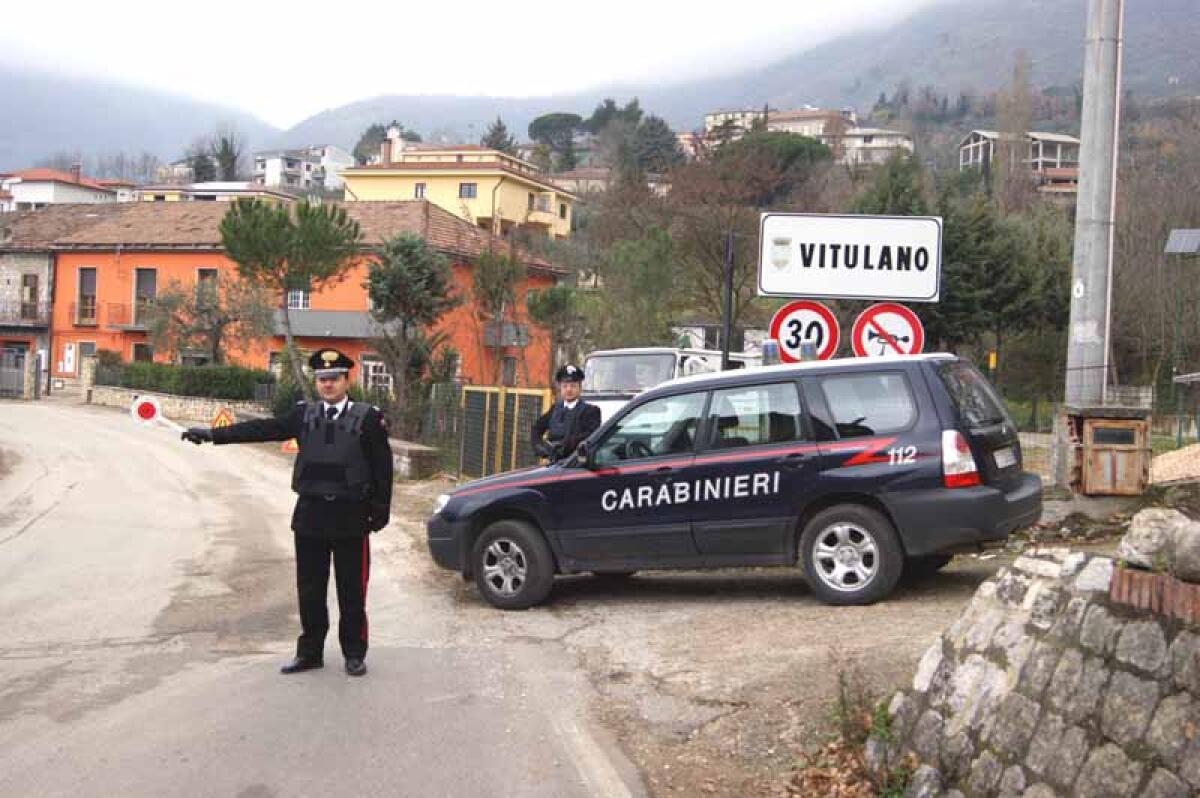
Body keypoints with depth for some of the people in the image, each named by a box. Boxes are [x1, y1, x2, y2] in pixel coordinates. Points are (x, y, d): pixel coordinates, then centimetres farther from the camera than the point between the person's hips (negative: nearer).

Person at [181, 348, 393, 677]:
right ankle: (310, 652, 23)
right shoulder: (304, 414, 6)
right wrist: (213, 434, -11)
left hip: (351, 517, -3)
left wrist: (381, 510, -5)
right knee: (310, 589, 10)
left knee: (352, 590, 5)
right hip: (311, 514, 3)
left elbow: (383, 467, -2)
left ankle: (354, 653, 18)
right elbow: (263, 428, -2)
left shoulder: (368, 418, -3)